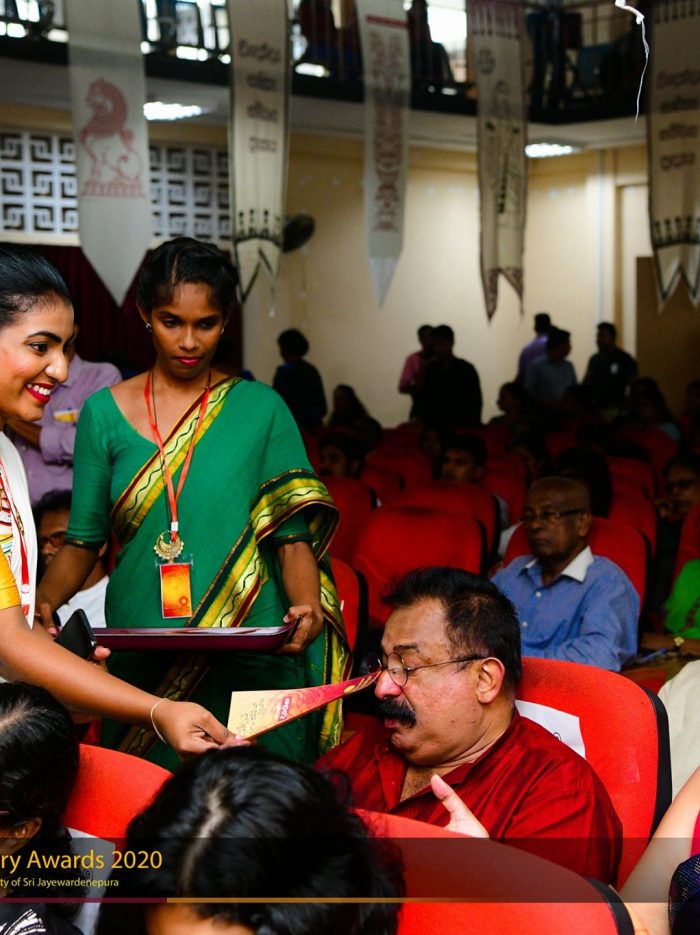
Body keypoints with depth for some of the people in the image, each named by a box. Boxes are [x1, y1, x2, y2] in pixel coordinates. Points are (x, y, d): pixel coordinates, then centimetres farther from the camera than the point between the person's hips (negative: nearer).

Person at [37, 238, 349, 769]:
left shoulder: (261, 408, 2)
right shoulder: (104, 413, 5)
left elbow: (293, 534, -1)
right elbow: (84, 541, 6)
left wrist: (307, 606, -19)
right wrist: (44, 602, -12)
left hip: (251, 661, -1)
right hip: (140, 664, 1)